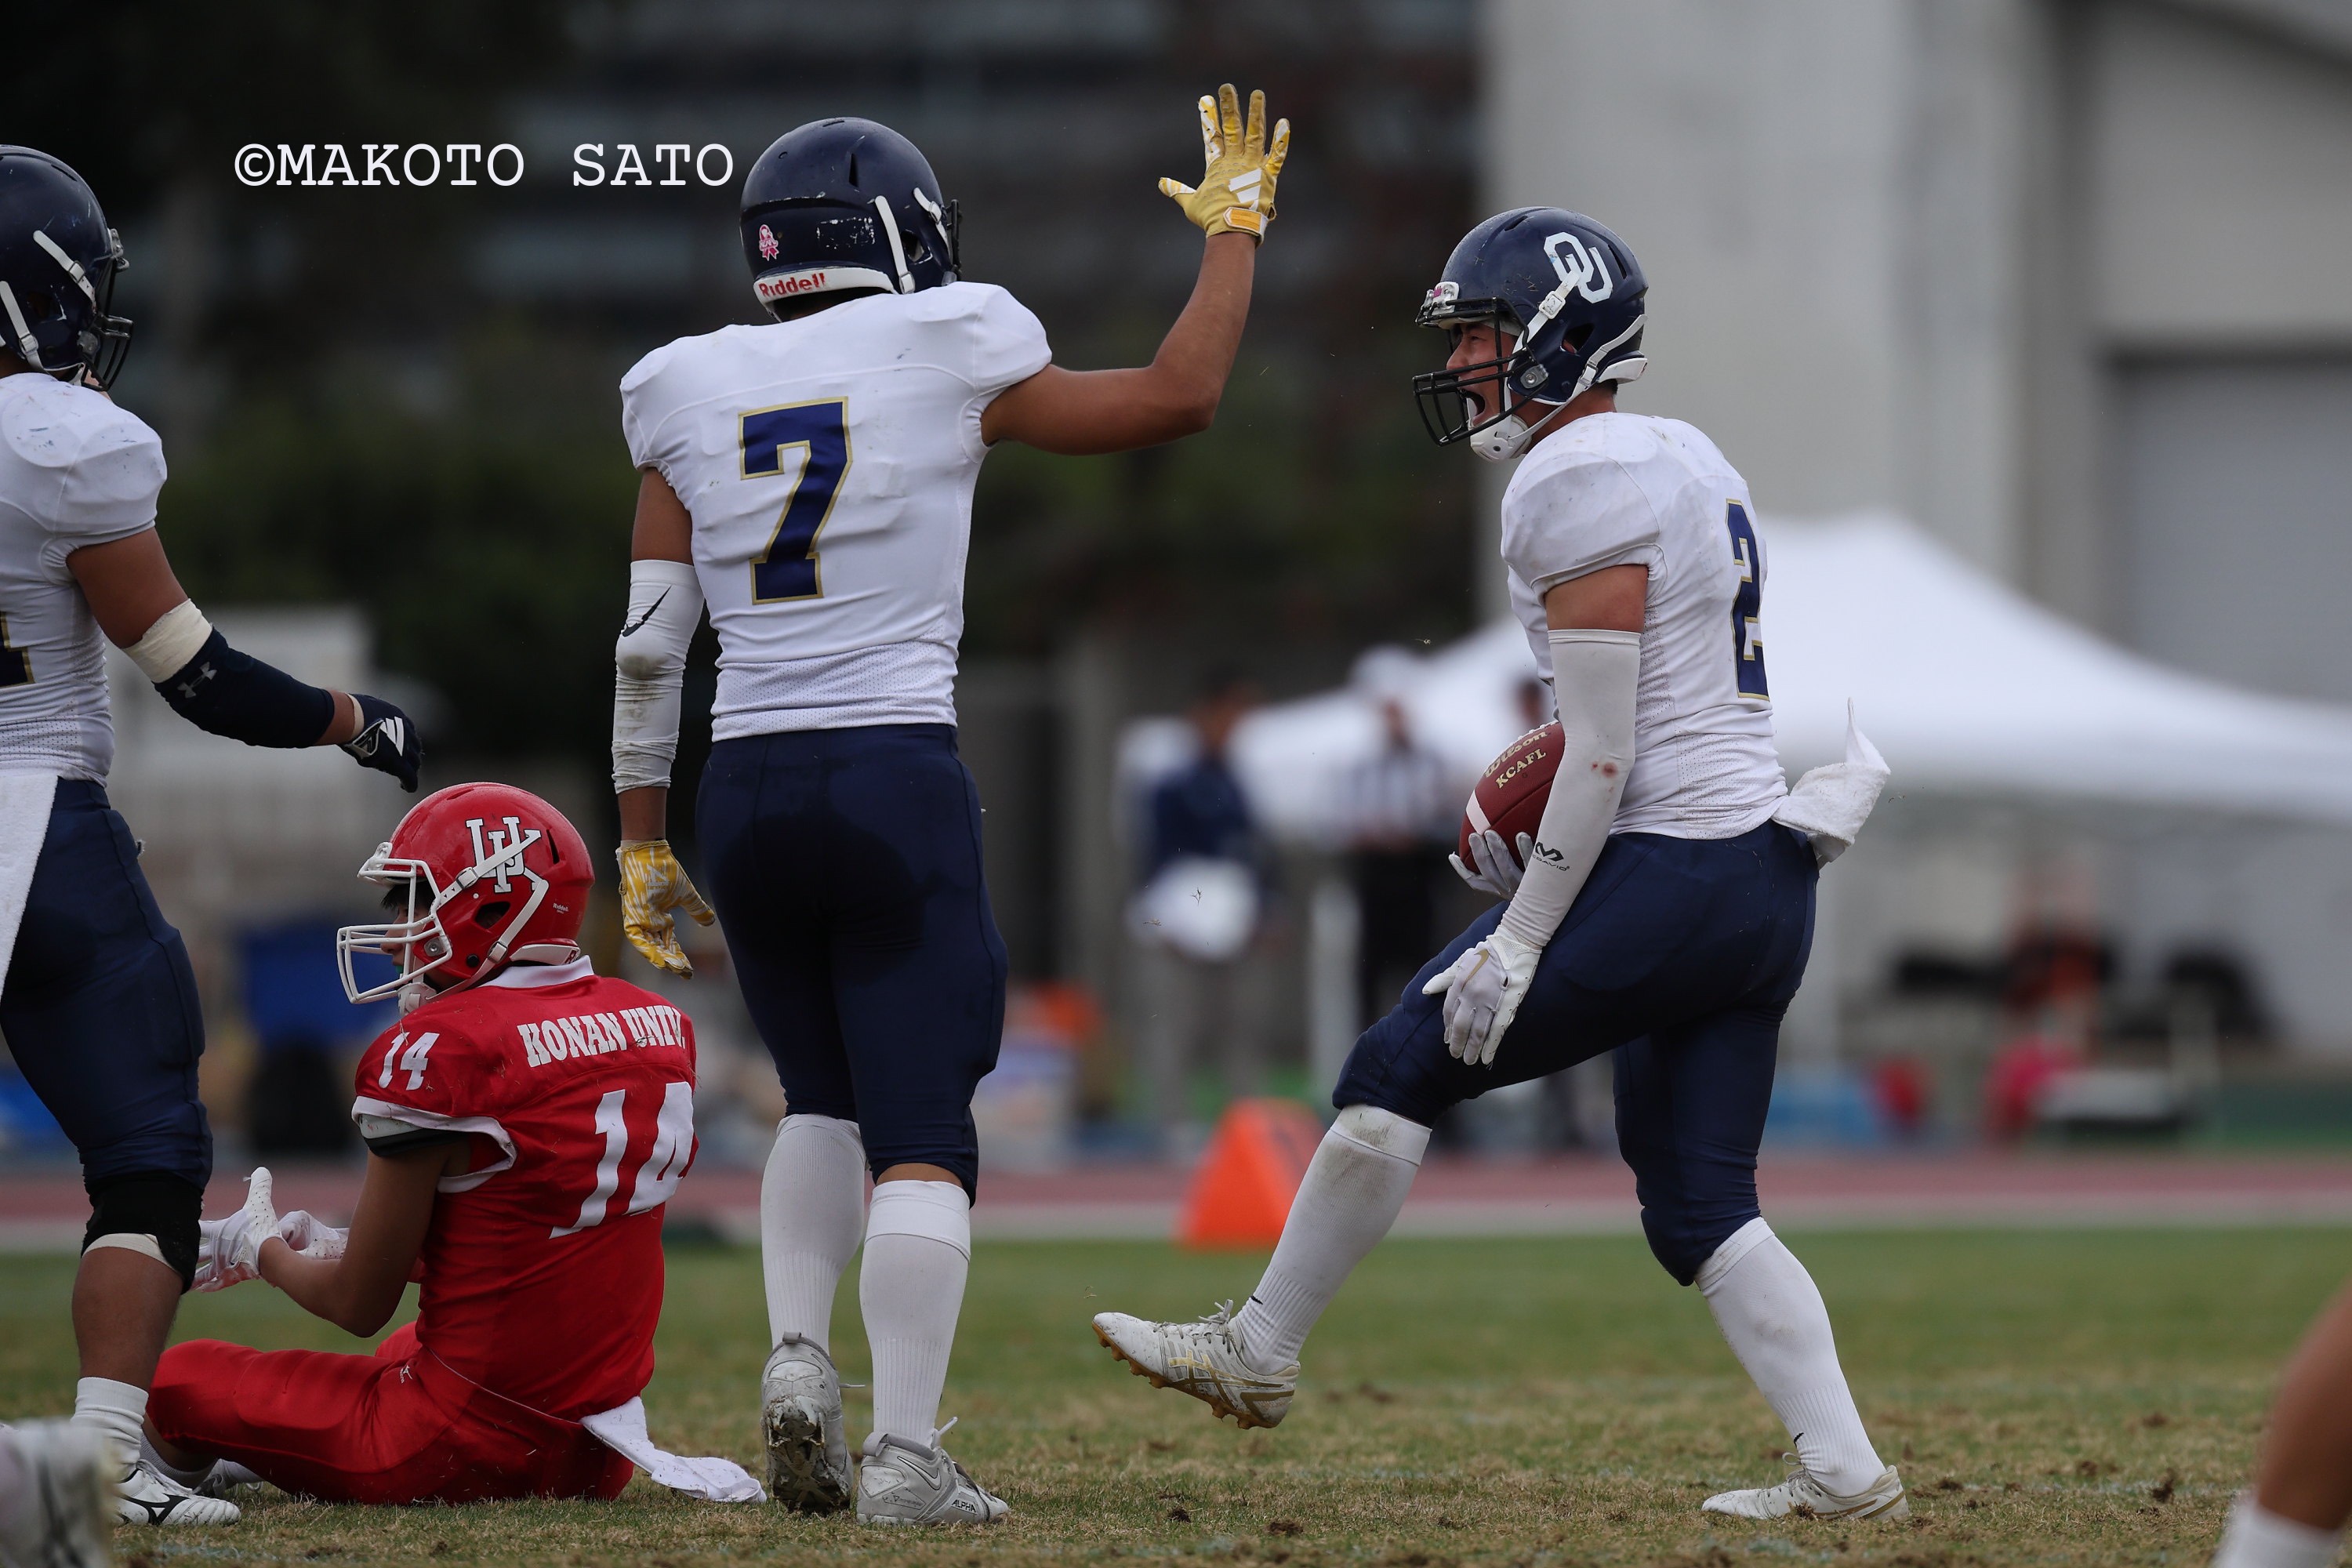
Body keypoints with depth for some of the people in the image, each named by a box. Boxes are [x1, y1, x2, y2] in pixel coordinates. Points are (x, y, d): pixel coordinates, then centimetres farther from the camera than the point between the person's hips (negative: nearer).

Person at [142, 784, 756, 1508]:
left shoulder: (440, 1050, -16)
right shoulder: (658, 1025, 5)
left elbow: (360, 1306, -8)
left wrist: (263, 1252, 13)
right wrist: (335, 1246, 19)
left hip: (471, 1443, -8)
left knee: (179, 1380, 5)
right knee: (403, 1355, 39)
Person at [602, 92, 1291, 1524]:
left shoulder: (692, 392, 6)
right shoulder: (946, 360, -3)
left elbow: (650, 643, 7)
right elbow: (1178, 398, 7)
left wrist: (643, 843, 14)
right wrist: (1236, 228, 21)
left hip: (746, 787, 4)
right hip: (899, 778, -4)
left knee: (826, 1099, 22)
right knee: (920, 1129, -1)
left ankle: (798, 1353, 2)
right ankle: (905, 1450, -8)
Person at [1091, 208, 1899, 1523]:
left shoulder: (1580, 488, -13)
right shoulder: (1687, 465, 17)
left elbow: (1603, 757, -16)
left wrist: (1521, 942, -14)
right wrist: (1538, 852, 18)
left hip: (1669, 875, -9)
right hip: (1769, 876, 9)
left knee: (1403, 1069, 2)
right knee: (1699, 1198, 11)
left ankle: (1258, 1354, 12)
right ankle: (1845, 1473, 3)